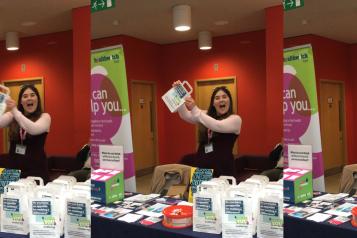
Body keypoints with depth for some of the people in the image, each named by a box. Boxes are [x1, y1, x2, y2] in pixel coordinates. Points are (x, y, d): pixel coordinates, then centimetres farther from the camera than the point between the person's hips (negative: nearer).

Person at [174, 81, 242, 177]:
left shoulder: (235, 119, -3)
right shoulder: (206, 115, 13)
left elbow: (218, 126, -21)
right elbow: (185, 115, 2)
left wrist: (195, 109, -24)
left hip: (222, 167, -4)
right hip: (200, 164, 4)